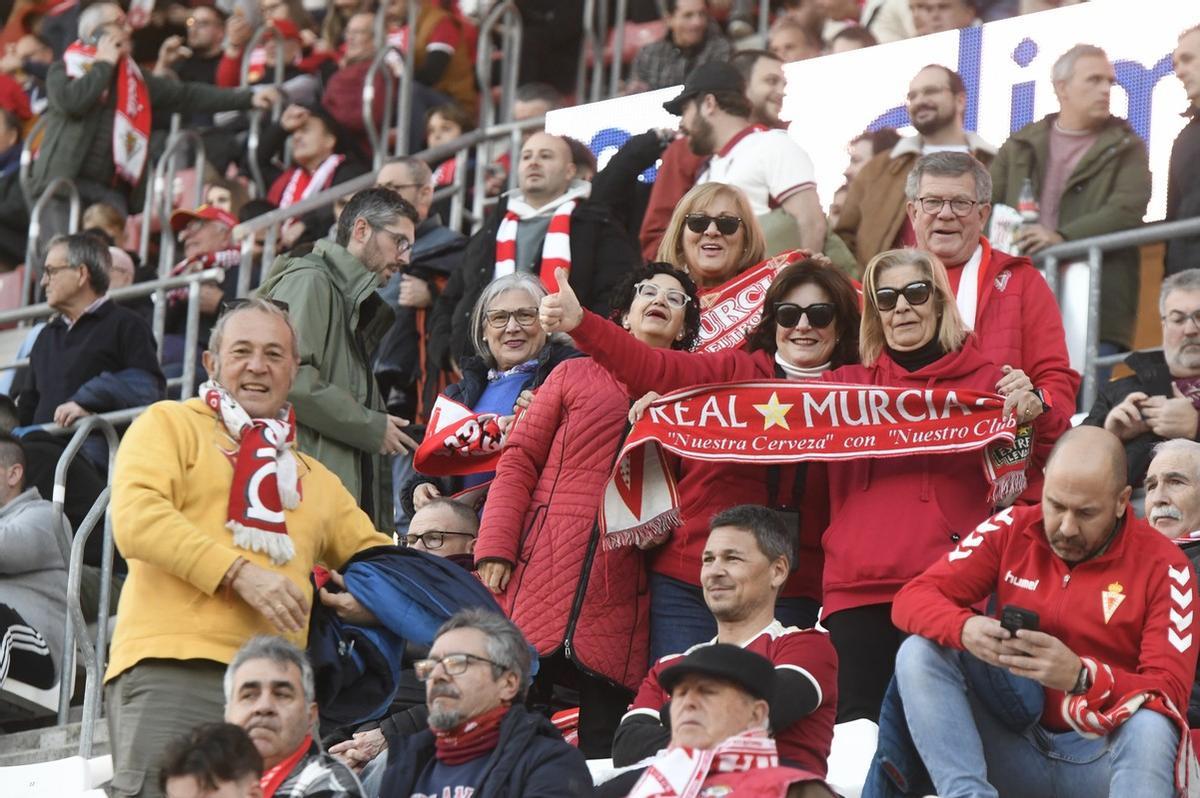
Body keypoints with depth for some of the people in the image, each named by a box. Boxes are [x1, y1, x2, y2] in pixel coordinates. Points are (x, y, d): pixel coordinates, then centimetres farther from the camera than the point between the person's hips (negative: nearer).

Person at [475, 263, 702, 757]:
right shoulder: (575, 375, 14)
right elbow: (519, 460, 8)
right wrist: (495, 547, -2)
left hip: (623, 594, 0)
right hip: (545, 569, 0)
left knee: (604, 747, -1)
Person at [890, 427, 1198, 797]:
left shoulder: (1161, 566, -8)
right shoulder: (1012, 531, 1)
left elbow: (1169, 695, -15)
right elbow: (914, 598, -4)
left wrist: (1081, 677, -34)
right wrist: (965, 629, -28)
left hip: (1106, 753, -4)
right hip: (1016, 745, 4)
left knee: (1149, 728, -37)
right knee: (920, 652, -16)